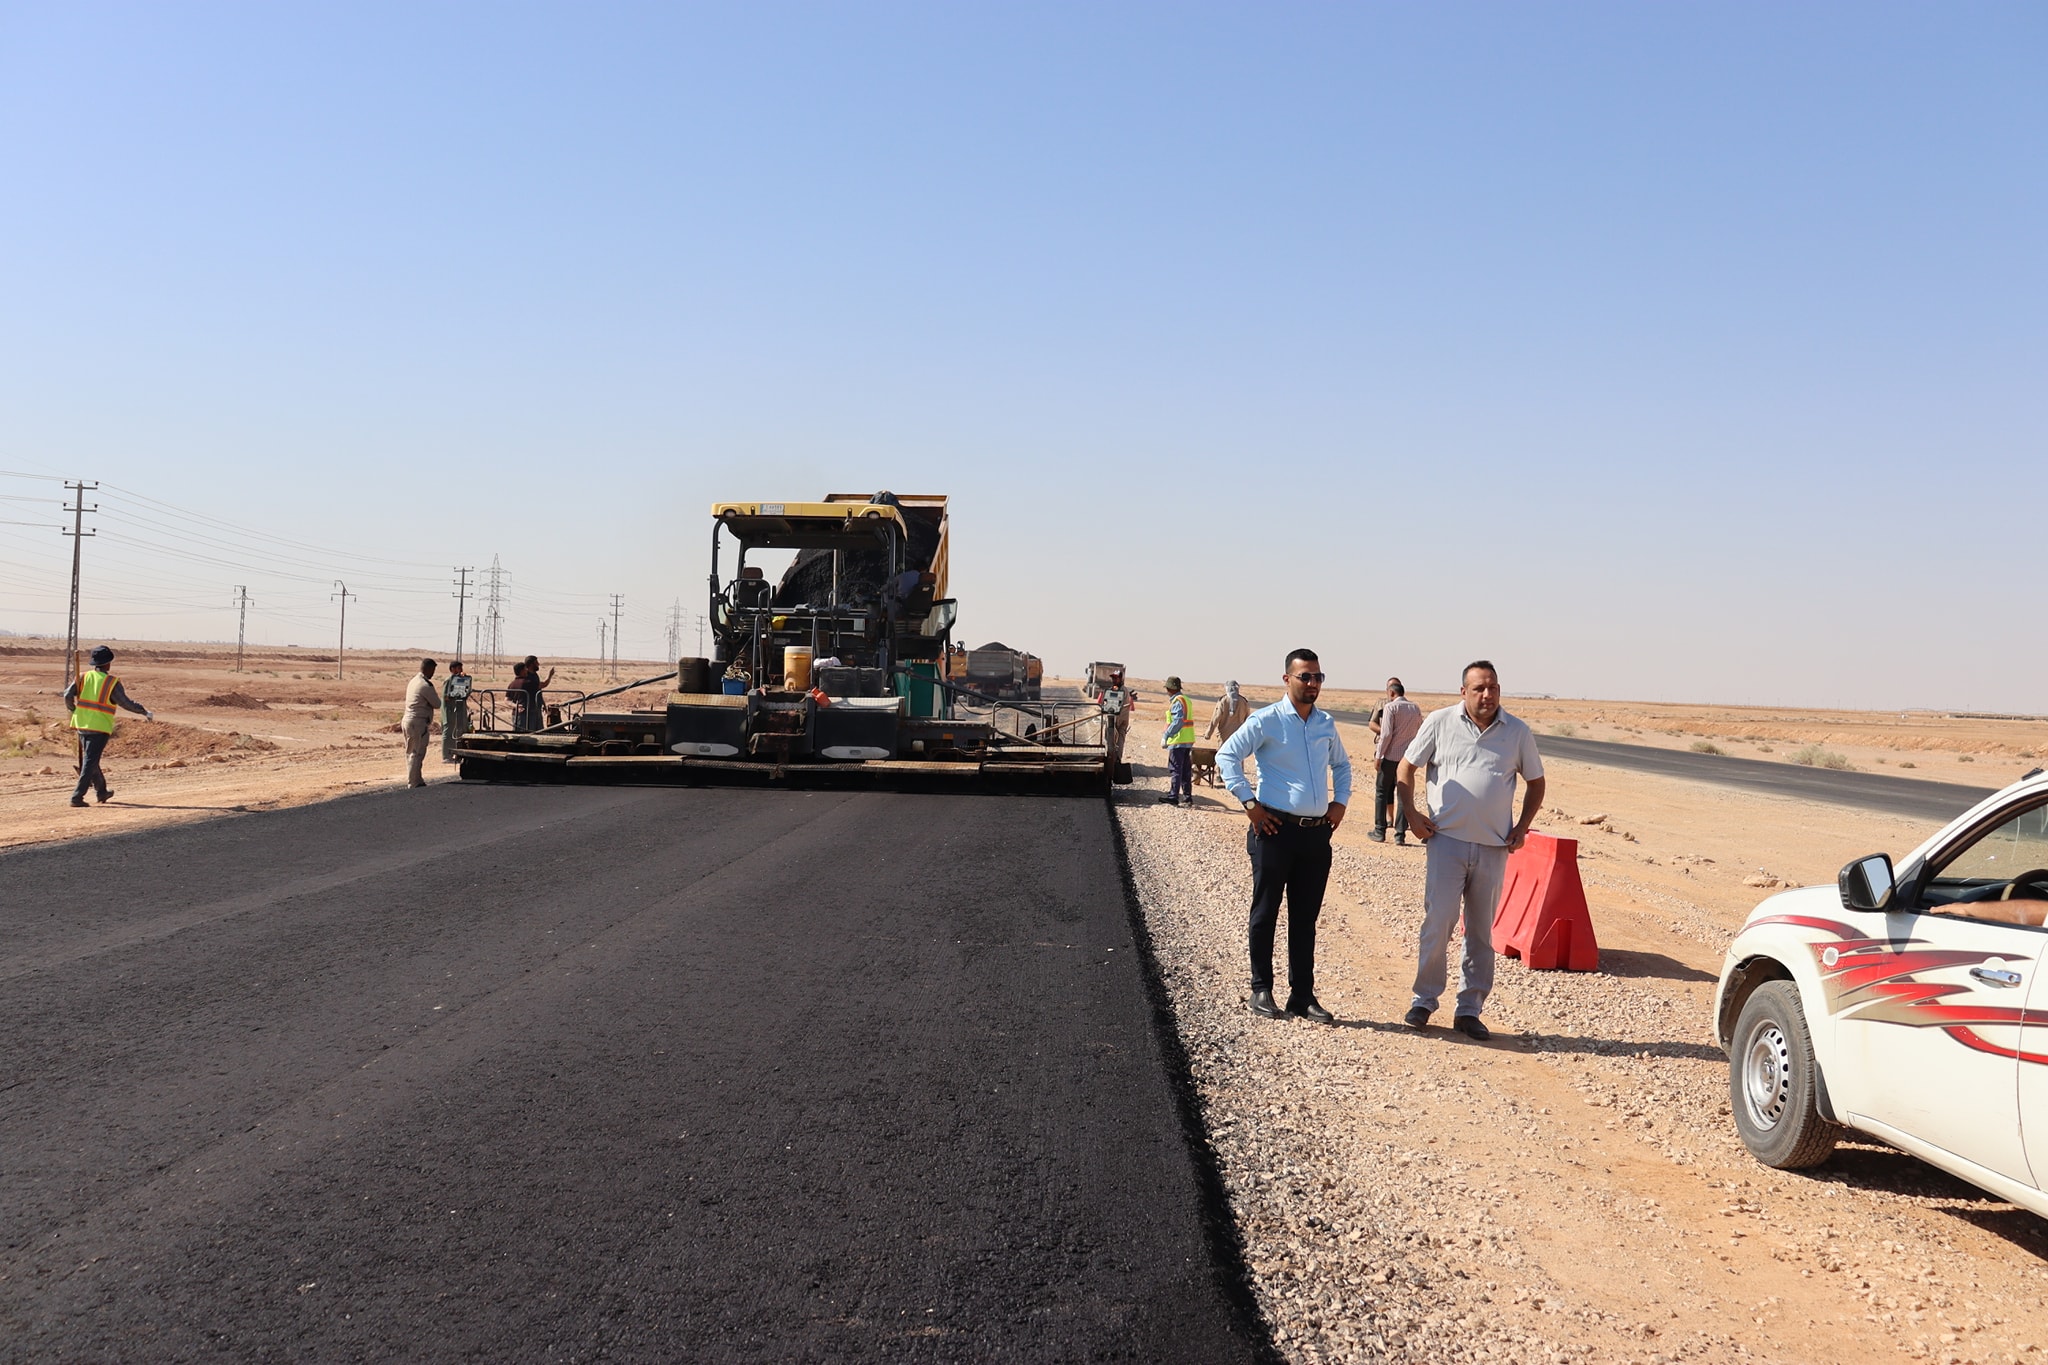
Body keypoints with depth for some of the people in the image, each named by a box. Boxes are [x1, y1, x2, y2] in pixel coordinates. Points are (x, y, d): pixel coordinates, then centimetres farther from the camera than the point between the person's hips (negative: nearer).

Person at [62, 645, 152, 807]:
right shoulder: (112, 683, -9)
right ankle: (77, 796, -10)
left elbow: (68, 695, 0)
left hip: (82, 725, 5)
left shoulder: (83, 677, 3)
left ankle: (102, 791, 33)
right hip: (100, 728, -5)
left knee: (90, 759, 19)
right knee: (90, 762, -3)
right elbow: (126, 702, -11)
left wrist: (73, 709, 18)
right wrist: (145, 712, 0)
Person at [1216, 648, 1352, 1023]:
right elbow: (1226, 756, -8)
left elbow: (1341, 764, 29)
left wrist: (1340, 801, 14)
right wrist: (1249, 803, -12)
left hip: (1317, 833, 5)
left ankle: (1302, 995, 15)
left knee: (1306, 918, 9)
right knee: (1265, 913, 3)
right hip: (1276, 829, -5)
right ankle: (1261, 990, 14)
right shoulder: (1266, 721, -6)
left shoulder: (1327, 724, 12)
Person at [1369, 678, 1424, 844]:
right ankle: (1400, 834, 4)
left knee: (1381, 793, 8)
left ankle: (1380, 832, 7)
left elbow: (1386, 734, -15)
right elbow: (1419, 729, 19)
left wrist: (1378, 756, -11)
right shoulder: (1416, 709, 5)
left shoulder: (1390, 707, -11)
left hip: (1389, 756, -4)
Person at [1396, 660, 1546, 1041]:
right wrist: (1410, 813, -2)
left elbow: (1536, 782, 17)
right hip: (1447, 840, -2)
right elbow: (1406, 767, 9)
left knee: (1481, 932, 8)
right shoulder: (1440, 723, 1)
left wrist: (1522, 827, 5)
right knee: (1437, 923, -7)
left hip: (1494, 848, 2)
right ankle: (1423, 1001, 9)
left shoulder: (1517, 733, 6)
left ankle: (1469, 1010, 16)